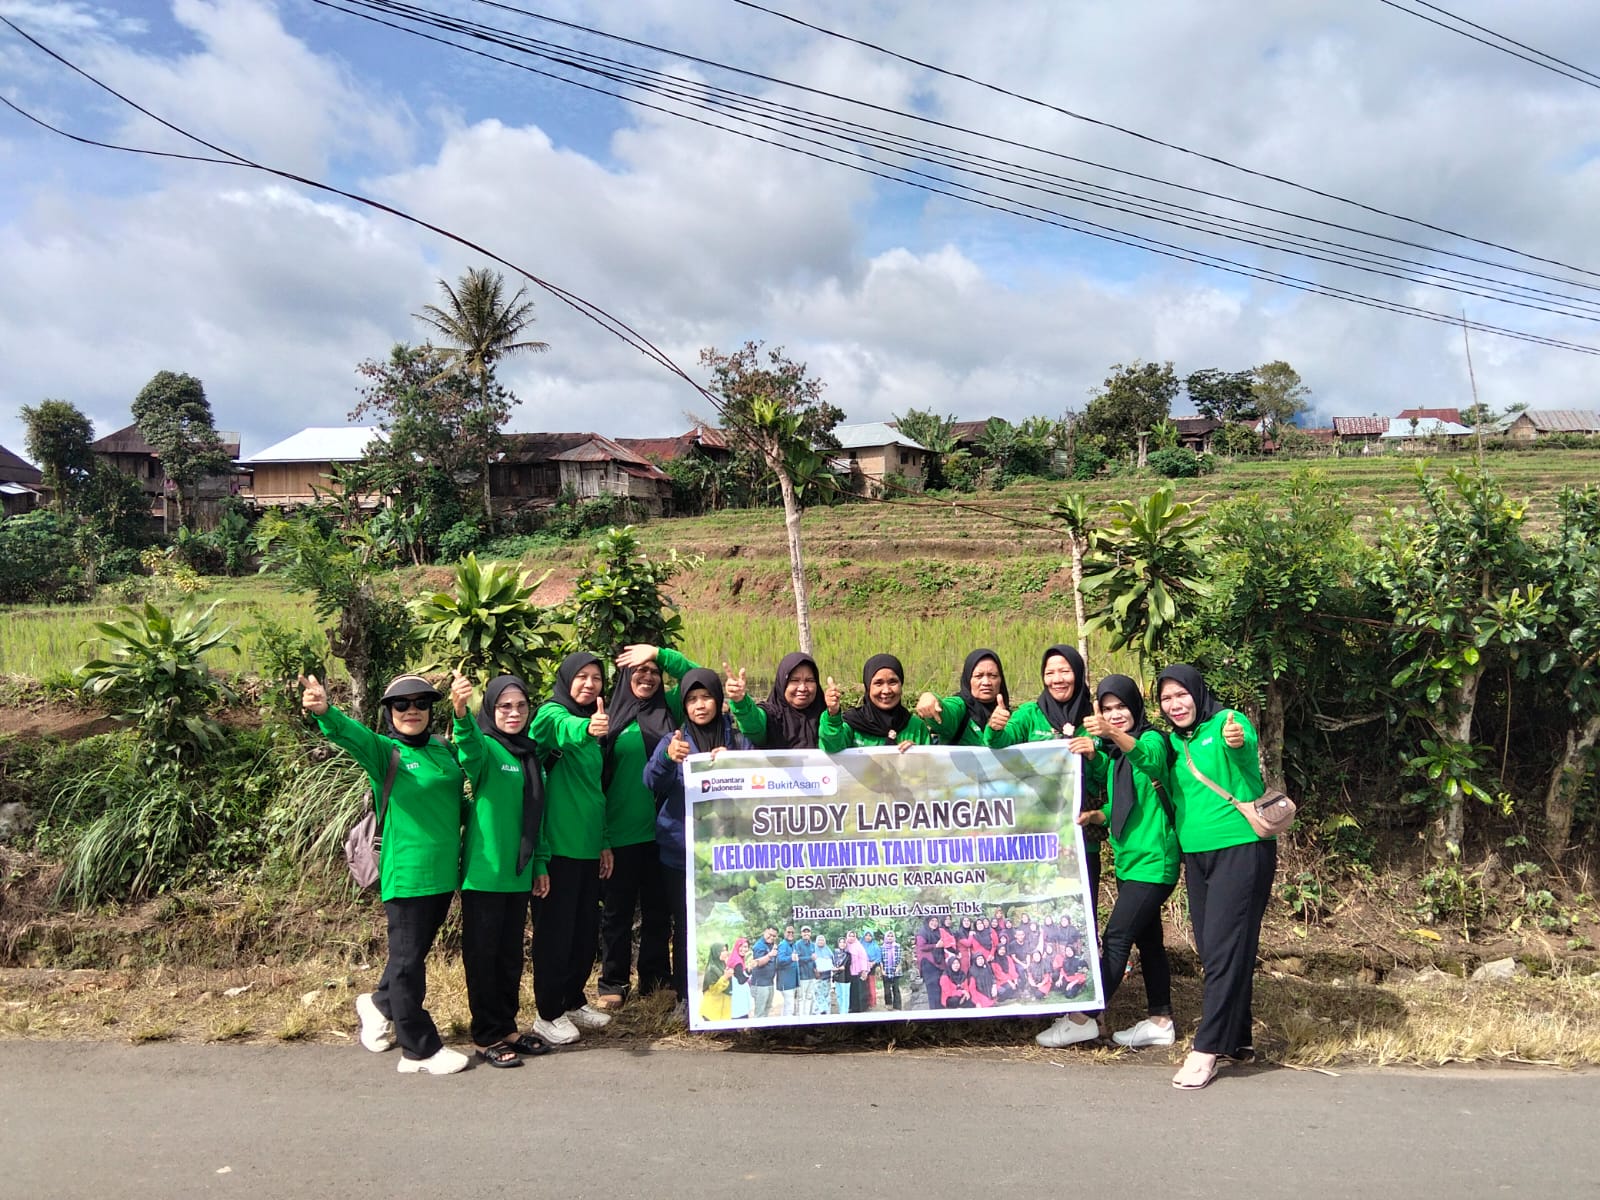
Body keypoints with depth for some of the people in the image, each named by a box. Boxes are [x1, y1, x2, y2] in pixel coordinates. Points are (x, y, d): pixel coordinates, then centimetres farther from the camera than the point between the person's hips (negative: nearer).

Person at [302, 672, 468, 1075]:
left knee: (416, 951, 21)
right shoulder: (384, 751, -8)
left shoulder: (444, 750, 8)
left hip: (444, 873, 6)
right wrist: (325, 712, -50)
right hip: (407, 875, -6)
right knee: (408, 959, 3)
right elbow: (352, 734, -30)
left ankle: (379, 1005, 47)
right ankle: (420, 1051, 16)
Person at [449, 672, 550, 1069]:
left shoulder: (531, 755, 9)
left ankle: (507, 1028, 28)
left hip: (518, 874, 6)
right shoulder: (486, 749, -10)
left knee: (511, 955, 15)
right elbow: (469, 750, -37)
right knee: (483, 955, 4)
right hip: (483, 872, -6)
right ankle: (486, 1037, 17)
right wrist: (461, 714, -57)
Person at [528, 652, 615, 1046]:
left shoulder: (593, 722, 13)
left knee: (587, 929, 15)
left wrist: (604, 841, 16)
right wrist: (586, 728, -59)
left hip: (589, 847, 7)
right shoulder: (551, 714, -9)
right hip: (558, 846, -7)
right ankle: (548, 1014, 17)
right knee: (556, 931, 3)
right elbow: (564, 730, -37)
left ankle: (574, 1001, 31)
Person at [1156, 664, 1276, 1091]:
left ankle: (1207, 1050, -5)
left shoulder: (1227, 722, -9)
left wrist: (1238, 743, -54)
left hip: (1241, 849, -7)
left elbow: (1248, 759, -30)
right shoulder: (1173, 741, 12)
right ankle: (1238, 1038, 24)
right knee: (1210, 949, 10)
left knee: (1224, 948, -8)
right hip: (1195, 855, 7)